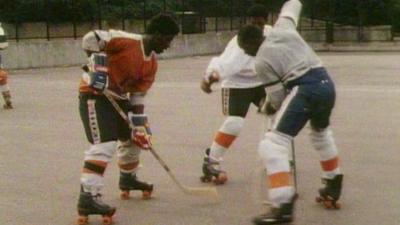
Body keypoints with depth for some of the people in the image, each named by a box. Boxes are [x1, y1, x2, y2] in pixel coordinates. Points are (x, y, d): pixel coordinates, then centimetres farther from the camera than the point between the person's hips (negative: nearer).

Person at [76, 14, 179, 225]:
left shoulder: (152, 63, 4)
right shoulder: (127, 41, -21)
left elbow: (138, 97, 6)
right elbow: (91, 38, -22)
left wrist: (139, 126, 0)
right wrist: (98, 68, -26)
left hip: (118, 96, 9)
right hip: (95, 94, -9)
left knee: (133, 137, 21)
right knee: (104, 144, -21)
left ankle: (128, 178, 46)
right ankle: (88, 197, -24)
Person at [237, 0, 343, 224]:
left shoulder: (262, 61, -1)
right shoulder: (282, 27, 14)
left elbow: (278, 97, 1)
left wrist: (270, 107, 23)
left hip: (305, 89, -8)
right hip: (326, 83, 8)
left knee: (273, 144, -10)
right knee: (321, 132, 36)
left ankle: (283, 205, -24)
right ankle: (333, 187, 47)